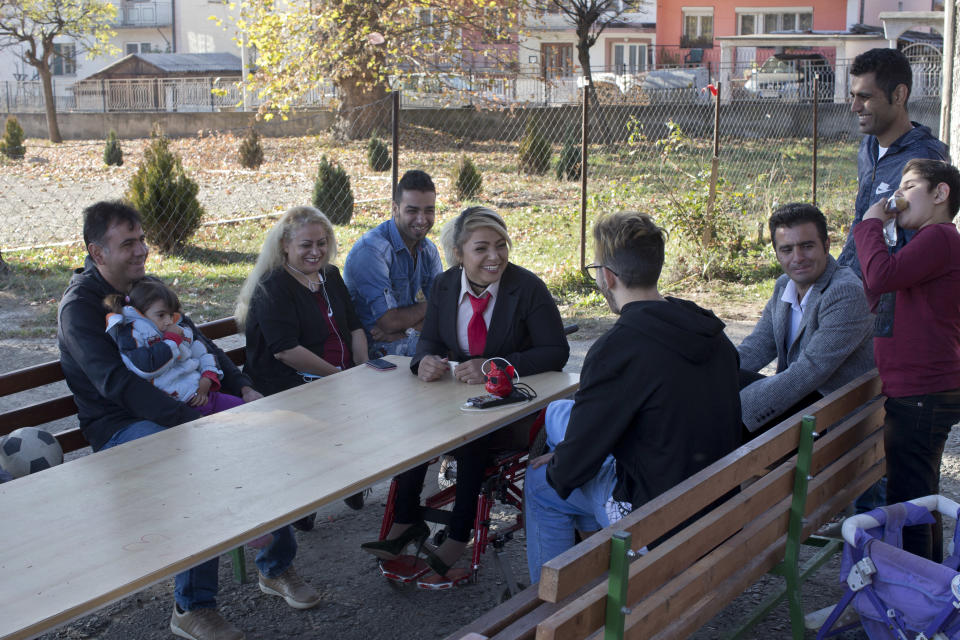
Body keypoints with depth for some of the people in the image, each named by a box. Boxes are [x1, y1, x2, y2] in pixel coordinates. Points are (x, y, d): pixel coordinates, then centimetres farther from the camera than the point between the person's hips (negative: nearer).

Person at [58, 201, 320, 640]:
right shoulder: (79, 307, -13)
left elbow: (198, 342, 17)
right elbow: (117, 385, -25)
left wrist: (243, 388, 0)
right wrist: (192, 418, -33)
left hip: (179, 407, 7)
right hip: (118, 426, -7)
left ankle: (275, 566, 3)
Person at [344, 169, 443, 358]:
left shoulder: (429, 250, 8)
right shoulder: (370, 249, -17)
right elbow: (389, 321, -21)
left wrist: (405, 329, -15)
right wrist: (425, 307, -2)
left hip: (412, 341, 8)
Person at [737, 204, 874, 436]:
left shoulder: (846, 294, -20)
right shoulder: (784, 286, 9)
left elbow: (808, 373, -26)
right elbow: (755, 349, 8)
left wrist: (735, 411, -31)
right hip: (797, 396, 8)